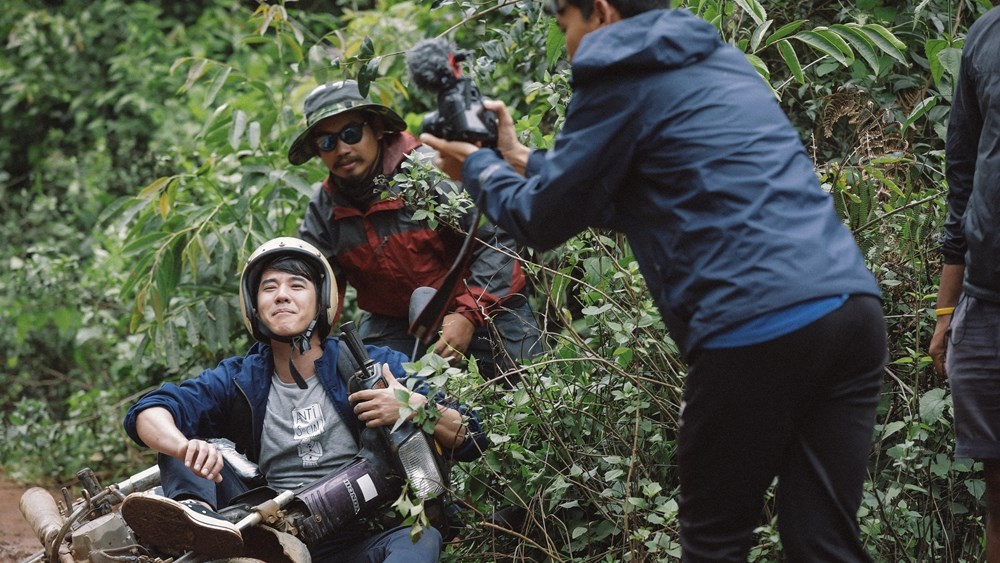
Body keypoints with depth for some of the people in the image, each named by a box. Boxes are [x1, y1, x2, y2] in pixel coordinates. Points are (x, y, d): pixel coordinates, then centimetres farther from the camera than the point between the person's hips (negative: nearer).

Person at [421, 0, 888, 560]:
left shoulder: (620, 83, 2)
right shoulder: (721, 60, 25)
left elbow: (544, 221, 9)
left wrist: (479, 167, 28)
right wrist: (522, 160, 40)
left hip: (758, 327, -7)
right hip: (856, 305, 7)